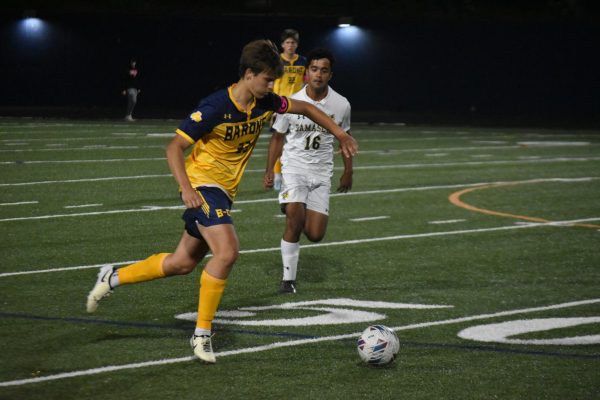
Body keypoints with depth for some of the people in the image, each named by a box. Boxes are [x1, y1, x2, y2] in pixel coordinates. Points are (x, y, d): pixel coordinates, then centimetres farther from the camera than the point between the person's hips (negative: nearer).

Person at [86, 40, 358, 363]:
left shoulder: (264, 104, -2)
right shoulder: (215, 108, -21)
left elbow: (304, 107, 16)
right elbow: (174, 147, -19)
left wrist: (340, 134, 11)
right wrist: (186, 188, -32)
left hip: (225, 190, 8)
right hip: (202, 183, -8)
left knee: (184, 262, 14)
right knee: (227, 251, -25)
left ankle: (112, 278, 31)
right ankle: (202, 334, -14)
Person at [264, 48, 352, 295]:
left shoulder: (341, 105, -4)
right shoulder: (291, 103, -9)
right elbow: (277, 137, 4)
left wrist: (348, 172, 16)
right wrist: (269, 170, -3)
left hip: (321, 172, 2)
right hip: (294, 167, -2)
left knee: (315, 235, -4)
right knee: (294, 222, -22)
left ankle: (301, 214, 33)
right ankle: (288, 279, -9)